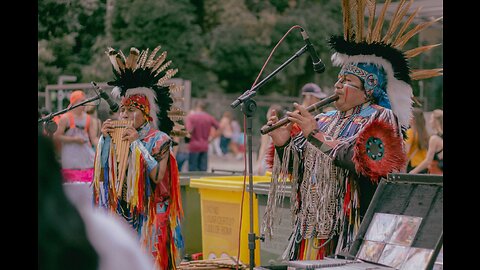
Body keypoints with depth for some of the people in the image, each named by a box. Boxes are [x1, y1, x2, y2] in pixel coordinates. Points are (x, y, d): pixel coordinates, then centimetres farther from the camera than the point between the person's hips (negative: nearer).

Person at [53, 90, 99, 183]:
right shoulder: (65, 118, -4)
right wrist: (74, 139, -14)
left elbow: (94, 138, 10)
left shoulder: (88, 118, 11)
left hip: (88, 159, 5)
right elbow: (56, 137, -6)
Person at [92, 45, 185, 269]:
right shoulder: (118, 137, 8)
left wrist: (137, 143, -19)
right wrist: (105, 139, -5)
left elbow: (158, 176, -18)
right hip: (121, 214, 5)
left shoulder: (159, 139, -5)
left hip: (149, 216, -5)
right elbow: (102, 176, 4)